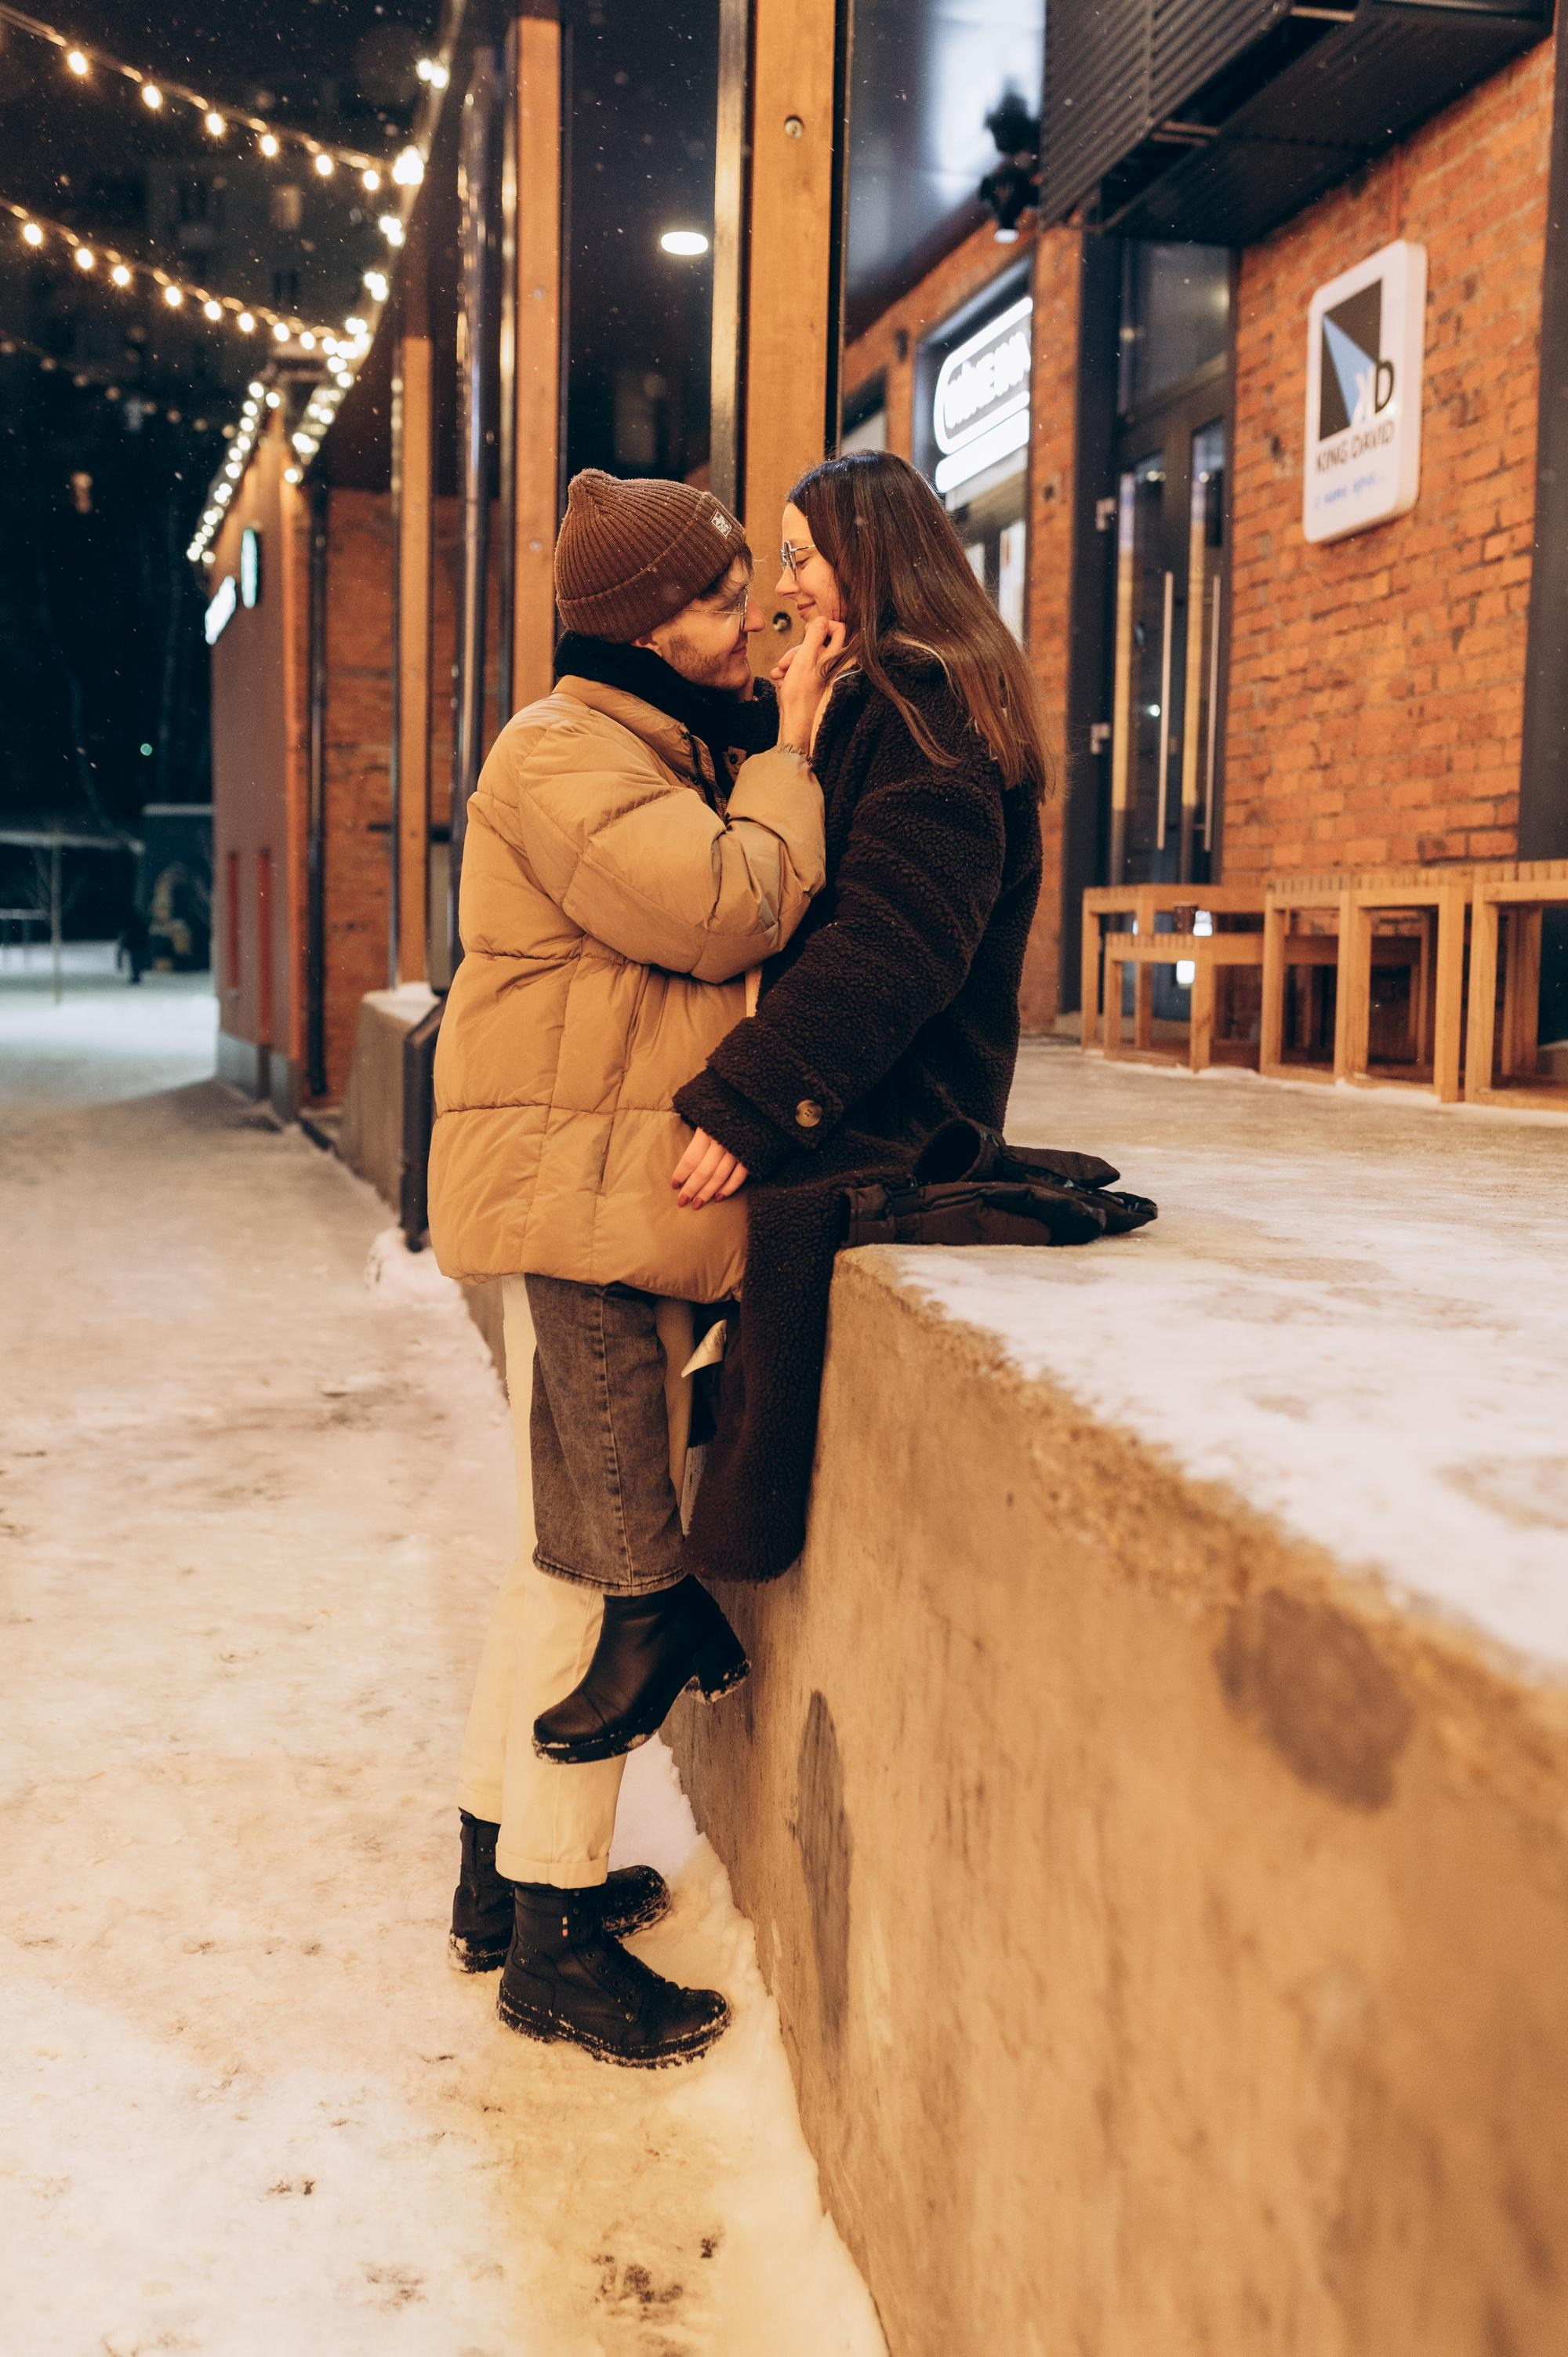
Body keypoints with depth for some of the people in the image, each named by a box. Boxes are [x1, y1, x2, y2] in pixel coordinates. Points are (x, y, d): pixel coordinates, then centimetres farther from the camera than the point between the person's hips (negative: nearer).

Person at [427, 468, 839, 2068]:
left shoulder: (669, 749, 21)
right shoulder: (567, 756, -13)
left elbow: (733, 920, 19)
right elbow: (732, 909, -24)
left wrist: (775, 743, 7)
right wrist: (786, 750, -11)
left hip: (616, 1204, 11)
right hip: (576, 1205, -11)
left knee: (573, 1544, 17)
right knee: (609, 1562, -6)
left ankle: (504, 1871, 30)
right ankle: (551, 1942, 6)